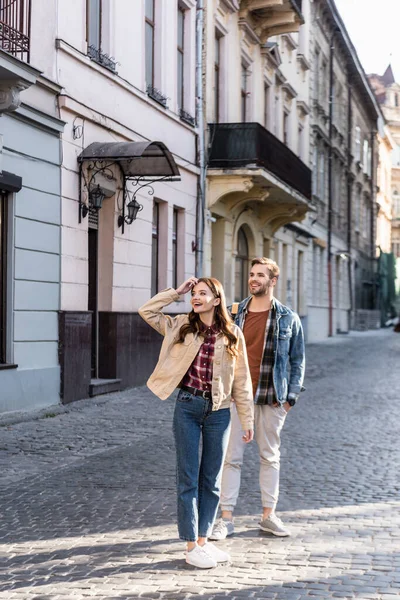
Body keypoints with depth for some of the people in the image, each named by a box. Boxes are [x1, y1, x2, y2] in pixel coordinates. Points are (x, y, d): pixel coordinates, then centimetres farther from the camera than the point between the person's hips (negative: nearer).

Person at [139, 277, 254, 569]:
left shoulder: (232, 334, 1)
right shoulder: (182, 326, 2)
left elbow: (241, 379, 4)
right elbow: (147, 311, -2)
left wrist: (247, 419, 4)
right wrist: (177, 292, -3)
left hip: (219, 411, 1)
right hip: (188, 406, -1)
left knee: (212, 480, 10)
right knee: (188, 478, 2)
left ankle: (203, 539, 23)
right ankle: (191, 546, 8)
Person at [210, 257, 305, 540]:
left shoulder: (288, 319, 2)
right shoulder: (234, 313, 5)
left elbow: (298, 360, 5)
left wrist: (290, 396, -3)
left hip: (271, 399, 0)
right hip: (237, 396, 0)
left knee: (270, 457, 9)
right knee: (232, 457, 0)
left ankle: (269, 515, 19)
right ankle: (227, 518, 5)